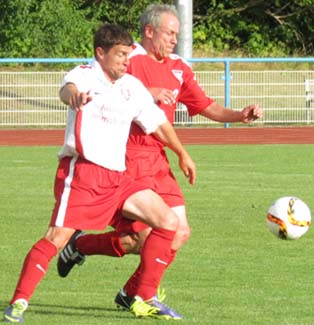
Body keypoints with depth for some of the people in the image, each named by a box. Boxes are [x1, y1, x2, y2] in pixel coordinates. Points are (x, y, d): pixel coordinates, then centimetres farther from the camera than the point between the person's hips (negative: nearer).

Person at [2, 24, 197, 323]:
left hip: (117, 178, 7)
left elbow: (157, 122, 27)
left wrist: (183, 154, 35)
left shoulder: (132, 87, 13)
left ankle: (144, 300, 8)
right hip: (81, 171, -7)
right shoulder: (83, 76, -7)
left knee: (168, 222, 1)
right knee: (57, 237, -18)